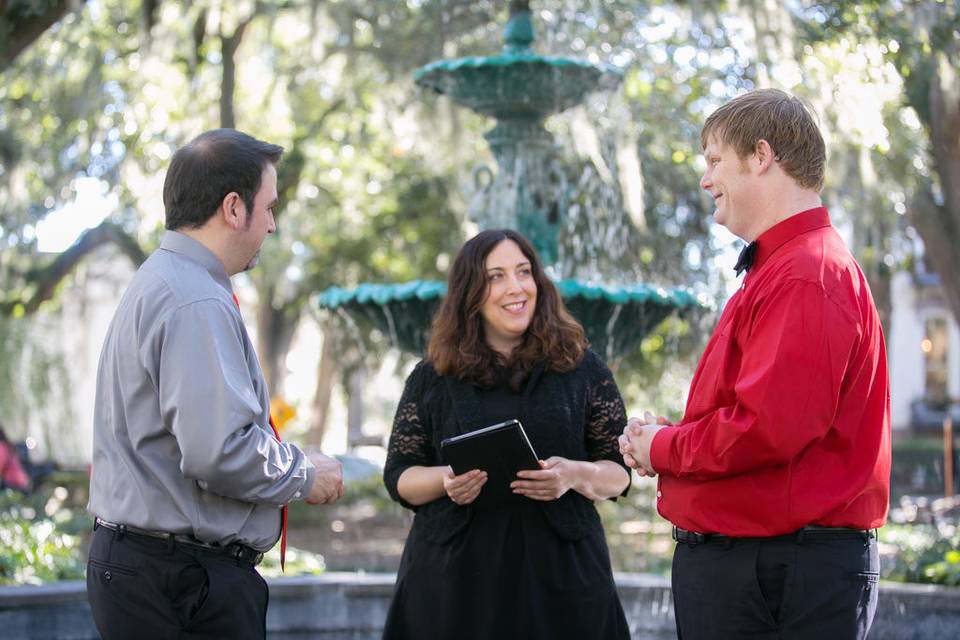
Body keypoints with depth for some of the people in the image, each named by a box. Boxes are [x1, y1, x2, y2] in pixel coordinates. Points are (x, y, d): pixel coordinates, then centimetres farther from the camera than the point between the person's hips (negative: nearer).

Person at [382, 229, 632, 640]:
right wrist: (445, 480, -13)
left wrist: (575, 475, -16)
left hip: (559, 573, 0)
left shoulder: (581, 369, 6)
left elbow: (619, 472, 5)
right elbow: (398, 476, 7)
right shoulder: (432, 378, 7)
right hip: (455, 575, 0)